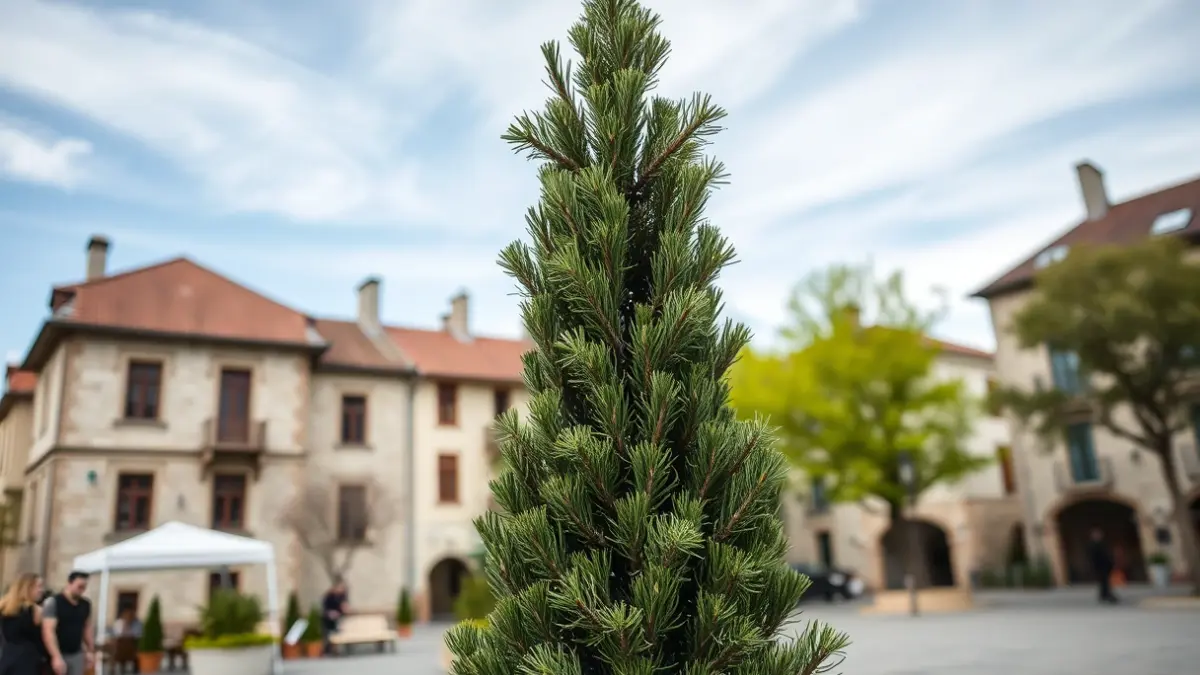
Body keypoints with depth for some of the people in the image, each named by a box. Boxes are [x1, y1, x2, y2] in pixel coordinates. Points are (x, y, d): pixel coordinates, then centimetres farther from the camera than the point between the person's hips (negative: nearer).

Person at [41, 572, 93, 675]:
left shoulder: (86, 605, 5)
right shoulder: (53, 602, -12)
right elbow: (48, 631, -19)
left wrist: (90, 651, 13)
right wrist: (56, 657, -27)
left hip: (77, 655, 5)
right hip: (58, 655, -4)